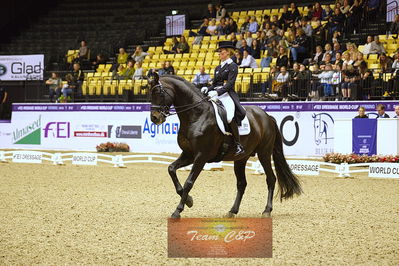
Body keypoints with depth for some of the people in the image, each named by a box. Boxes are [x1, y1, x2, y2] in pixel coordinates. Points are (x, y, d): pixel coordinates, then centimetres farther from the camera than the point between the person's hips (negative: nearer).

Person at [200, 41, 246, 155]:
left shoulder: (232, 66, -1)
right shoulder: (218, 68, 21)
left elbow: (229, 84, -12)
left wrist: (217, 92, -24)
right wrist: (207, 89, -2)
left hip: (227, 94, -8)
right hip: (215, 95, 8)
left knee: (229, 117, -30)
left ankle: (238, 145, -22)